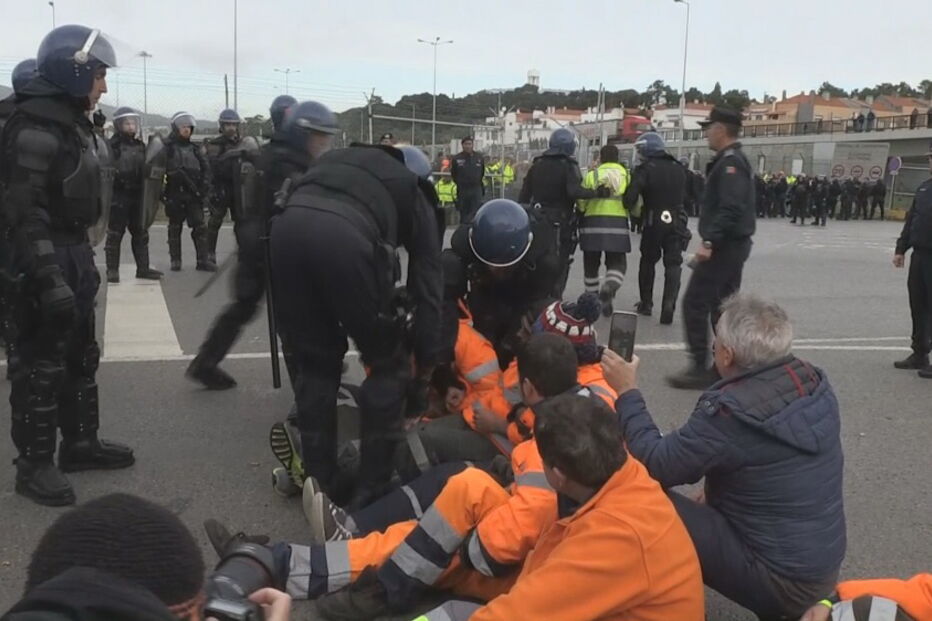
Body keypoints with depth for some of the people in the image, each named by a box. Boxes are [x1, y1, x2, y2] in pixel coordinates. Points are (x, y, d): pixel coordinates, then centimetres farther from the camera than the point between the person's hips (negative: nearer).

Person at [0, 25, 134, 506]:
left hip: (75, 254, 10)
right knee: (42, 366, -1)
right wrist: (49, 279, -28)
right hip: (46, 262, -10)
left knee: (80, 357, 18)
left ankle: (80, 443, 31)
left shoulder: (73, 122, 13)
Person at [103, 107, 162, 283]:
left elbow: (145, 170, 17)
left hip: (136, 195, 6)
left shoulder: (140, 146, 12)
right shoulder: (112, 146, -8)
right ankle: (112, 270, 7)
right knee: (115, 234, 0)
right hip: (118, 196, -6)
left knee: (140, 234, 11)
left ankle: (143, 268, 18)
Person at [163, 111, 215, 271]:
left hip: (193, 194, 4)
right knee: (175, 228, 7)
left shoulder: (194, 149, 12)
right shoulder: (168, 148, -3)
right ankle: (175, 260, 14)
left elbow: (205, 168, 12)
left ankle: (203, 260, 1)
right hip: (175, 194, -4)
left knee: (200, 227, -1)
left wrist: (203, 189, 1)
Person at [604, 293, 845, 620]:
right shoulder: (815, 384, -3)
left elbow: (655, 465, -16)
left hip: (780, 581, -8)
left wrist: (627, 393, -6)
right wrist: (714, 497, 16)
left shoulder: (731, 412, -26)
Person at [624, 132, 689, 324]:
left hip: (653, 222, -2)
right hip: (677, 222, 3)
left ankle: (646, 304, 23)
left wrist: (630, 208, 1)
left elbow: (630, 197, -17)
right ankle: (668, 306, -13)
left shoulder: (645, 169, -8)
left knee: (648, 262, 16)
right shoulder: (679, 169, 10)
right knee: (673, 265, 2)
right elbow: (685, 196, 13)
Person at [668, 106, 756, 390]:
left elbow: (730, 209, -27)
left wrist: (709, 242, -29)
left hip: (723, 246, -11)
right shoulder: (732, 160, 17)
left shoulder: (730, 163, -16)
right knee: (722, 304, 13)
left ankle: (699, 368, -5)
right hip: (731, 245, 11)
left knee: (694, 303, -8)